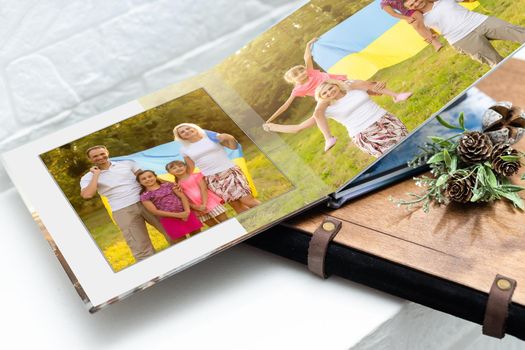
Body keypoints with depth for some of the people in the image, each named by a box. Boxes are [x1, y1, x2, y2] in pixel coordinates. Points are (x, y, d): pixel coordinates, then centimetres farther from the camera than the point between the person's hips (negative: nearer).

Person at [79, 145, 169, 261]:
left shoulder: (127, 164, 12)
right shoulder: (89, 177, 6)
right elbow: (87, 195, -13)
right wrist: (96, 174, -6)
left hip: (146, 202, 2)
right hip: (123, 211, -1)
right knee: (140, 247, -1)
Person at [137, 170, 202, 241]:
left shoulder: (168, 185, 10)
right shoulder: (145, 196, 0)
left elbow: (182, 196, 6)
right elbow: (155, 211, -8)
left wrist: (187, 211, -13)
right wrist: (178, 215, -13)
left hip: (184, 213, 3)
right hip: (168, 219, -3)